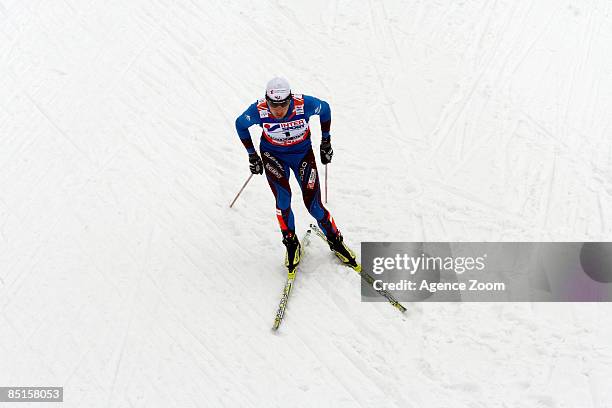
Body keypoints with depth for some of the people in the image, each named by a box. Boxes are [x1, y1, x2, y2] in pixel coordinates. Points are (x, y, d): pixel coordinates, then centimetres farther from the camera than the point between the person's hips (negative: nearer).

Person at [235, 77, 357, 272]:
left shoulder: (304, 104, -29)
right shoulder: (259, 110, -27)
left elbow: (325, 109, -6)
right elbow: (240, 124, -5)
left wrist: (326, 141, 2)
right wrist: (252, 155, 1)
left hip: (302, 153, 0)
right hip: (273, 155, 0)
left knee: (313, 205, -6)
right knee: (282, 197, -21)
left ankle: (335, 240, 19)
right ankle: (291, 243, 1)